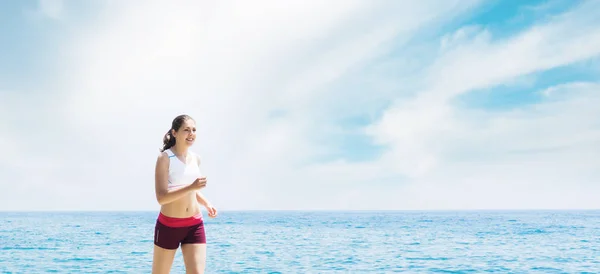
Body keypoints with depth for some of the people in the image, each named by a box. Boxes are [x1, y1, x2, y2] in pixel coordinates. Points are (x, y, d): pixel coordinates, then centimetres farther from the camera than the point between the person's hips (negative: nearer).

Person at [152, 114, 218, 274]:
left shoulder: (195, 159, 7)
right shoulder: (165, 158, -11)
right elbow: (161, 197, -20)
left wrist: (207, 204, 5)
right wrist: (191, 187, -30)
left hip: (195, 225, 4)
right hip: (169, 226, -4)